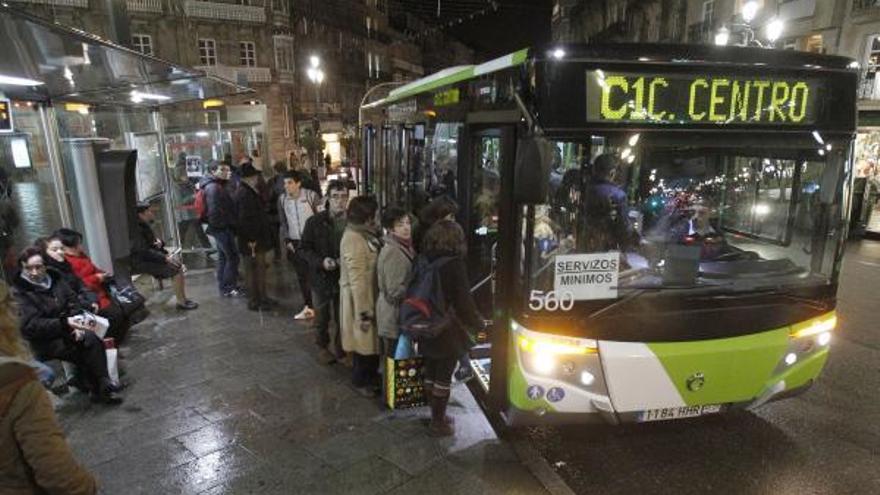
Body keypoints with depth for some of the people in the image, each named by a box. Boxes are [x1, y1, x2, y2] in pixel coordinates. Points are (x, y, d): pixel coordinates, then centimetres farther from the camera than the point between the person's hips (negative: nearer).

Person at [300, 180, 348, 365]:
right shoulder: (315, 222, -9)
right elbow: (305, 248, -3)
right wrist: (321, 261, -19)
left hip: (345, 278, 1)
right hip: (322, 277, -1)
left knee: (343, 318, 12)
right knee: (322, 318, 14)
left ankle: (340, 346, 34)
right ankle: (322, 347, 35)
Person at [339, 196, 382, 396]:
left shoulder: (364, 234, 4)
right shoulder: (354, 240, -27)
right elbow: (357, 280, -26)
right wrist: (364, 312, -24)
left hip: (370, 295, 9)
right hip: (360, 298, -9)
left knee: (371, 340, 22)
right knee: (364, 341, 8)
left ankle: (370, 375, 40)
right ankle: (361, 381, 28)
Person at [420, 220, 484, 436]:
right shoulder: (454, 264, -18)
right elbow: (463, 299, -15)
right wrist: (478, 322, 1)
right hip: (449, 331, -6)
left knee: (431, 373, 17)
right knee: (444, 376, 7)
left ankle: (436, 416, 33)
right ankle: (439, 423, 19)